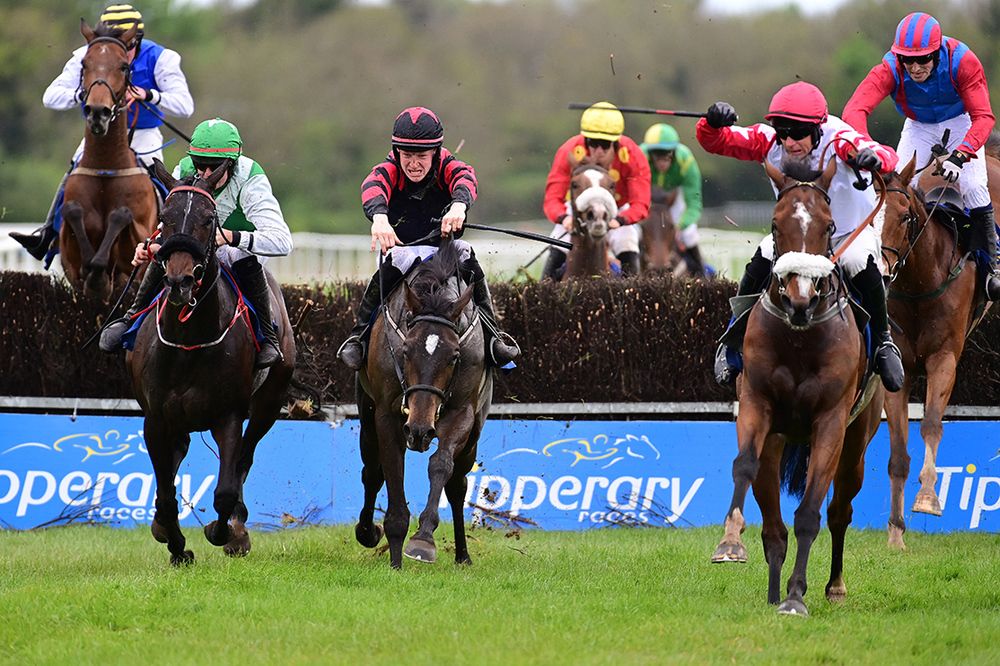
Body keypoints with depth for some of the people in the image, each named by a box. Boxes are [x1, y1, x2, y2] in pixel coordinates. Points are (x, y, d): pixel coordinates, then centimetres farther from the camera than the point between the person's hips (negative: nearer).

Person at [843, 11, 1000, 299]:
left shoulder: (962, 62, -35)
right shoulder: (890, 69, -33)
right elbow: (854, 110, -44)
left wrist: (959, 156, -53)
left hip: (960, 123, -2)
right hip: (918, 126, 2)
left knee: (973, 187, -18)